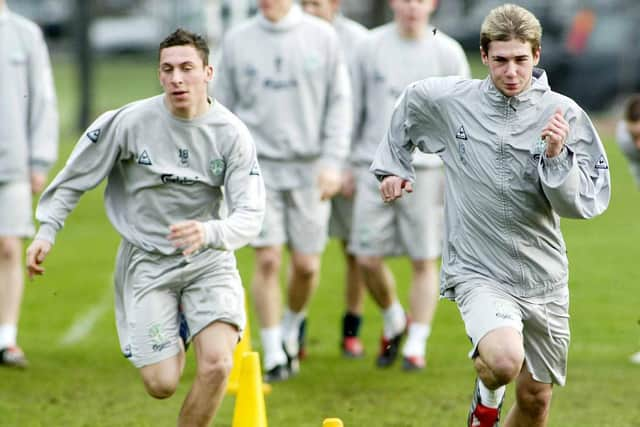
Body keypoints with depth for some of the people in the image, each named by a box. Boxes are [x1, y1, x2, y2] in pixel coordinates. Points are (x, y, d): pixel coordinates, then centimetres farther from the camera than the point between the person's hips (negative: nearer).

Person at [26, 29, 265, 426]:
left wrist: (208, 233, -37)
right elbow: (75, 177, 1)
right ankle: (176, 332, 32)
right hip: (147, 260, 0)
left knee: (216, 364, -21)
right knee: (161, 385, -5)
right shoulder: (129, 122, -13)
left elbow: (250, 215, -17)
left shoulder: (232, 133, -12)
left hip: (208, 259, 0)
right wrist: (47, 231, -5)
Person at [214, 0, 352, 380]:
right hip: (259, 164, 0)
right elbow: (224, 107, 9)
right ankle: (274, 355, 1)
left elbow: (340, 102, 2)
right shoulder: (238, 41, 3)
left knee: (307, 264, 2)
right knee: (268, 260, -8)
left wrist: (333, 161, -6)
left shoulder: (323, 37, 1)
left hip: (309, 169, 0)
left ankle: (293, 328, 31)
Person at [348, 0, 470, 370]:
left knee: (424, 261, -2)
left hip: (425, 169, -1)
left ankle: (416, 346, 8)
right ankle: (393, 321, 25)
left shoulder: (448, 53, 2)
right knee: (368, 259, -1)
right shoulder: (371, 48, 4)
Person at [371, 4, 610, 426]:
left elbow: (586, 203, -7)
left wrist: (557, 156, -22)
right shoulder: (447, 101, -5)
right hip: (477, 270, -2)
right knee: (505, 360, -30)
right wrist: (393, 166, 22)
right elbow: (409, 102, 19)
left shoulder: (563, 114, -6)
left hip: (543, 277, 2)